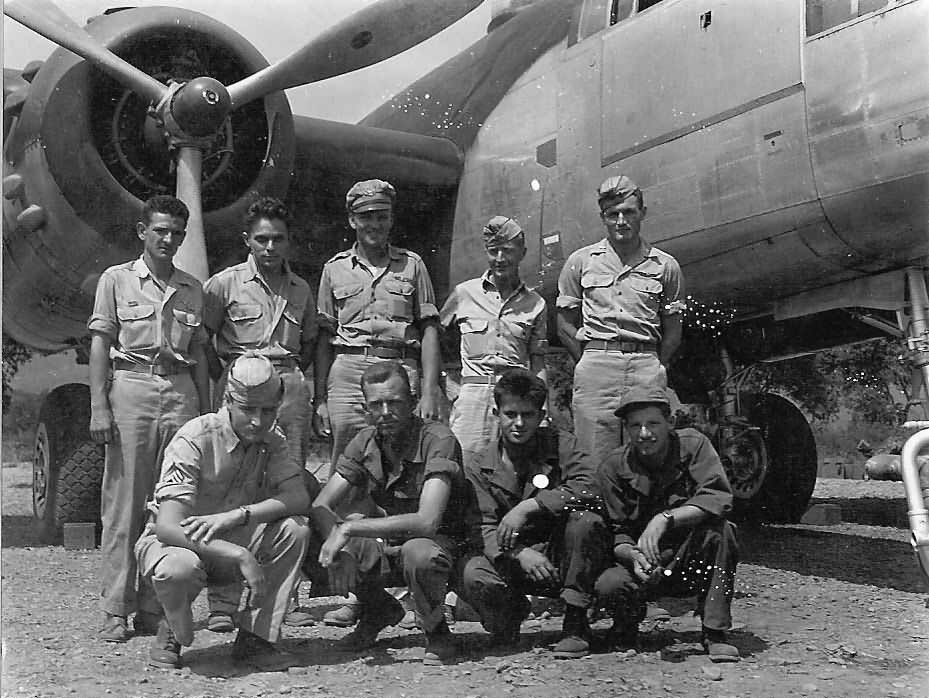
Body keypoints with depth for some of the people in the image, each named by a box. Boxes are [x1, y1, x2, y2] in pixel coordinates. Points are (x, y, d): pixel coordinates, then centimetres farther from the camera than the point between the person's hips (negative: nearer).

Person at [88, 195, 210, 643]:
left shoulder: (192, 289, 15)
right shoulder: (116, 280, 7)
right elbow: (100, 346, 2)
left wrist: (206, 412, 11)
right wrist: (99, 406, -7)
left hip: (181, 393, 3)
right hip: (131, 390, -3)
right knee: (123, 502, -3)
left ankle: (155, 606, 8)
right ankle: (116, 609, 3)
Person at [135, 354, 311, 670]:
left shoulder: (271, 441, -4)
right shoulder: (195, 439, -23)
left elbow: (299, 497, -19)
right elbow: (168, 527, -32)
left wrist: (235, 515, -35)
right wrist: (241, 557, -40)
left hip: (231, 539, 5)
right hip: (174, 541, -4)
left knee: (295, 529, -22)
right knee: (180, 568, -40)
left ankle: (255, 637, -10)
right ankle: (173, 633, -4)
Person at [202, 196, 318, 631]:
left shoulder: (300, 290, 15)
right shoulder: (224, 284, 4)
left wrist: (294, 375, 15)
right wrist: (225, 379, 3)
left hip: (290, 390, 4)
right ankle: (223, 602, -5)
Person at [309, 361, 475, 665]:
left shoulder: (438, 440, -21)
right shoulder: (365, 442, -3)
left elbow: (426, 521, -33)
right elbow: (320, 507, -8)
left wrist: (349, 528, -33)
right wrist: (340, 548, -29)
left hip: (442, 544, -5)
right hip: (386, 544, 5)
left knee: (418, 553, -39)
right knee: (319, 552, -19)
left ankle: (437, 632, -7)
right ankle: (379, 610, 10)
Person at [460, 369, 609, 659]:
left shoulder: (560, 444, -3)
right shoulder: (481, 468, 1)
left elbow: (589, 487, -21)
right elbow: (487, 530, -7)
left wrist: (528, 507, -27)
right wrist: (520, 553, -29)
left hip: (565, 558, 0)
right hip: (515, 561, 1)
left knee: (585, 519, -32)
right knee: (475, 574, -30)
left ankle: (575, 625, -18)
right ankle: (512, 611, 7)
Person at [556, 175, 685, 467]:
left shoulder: (666, 265, 11)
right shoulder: (581, 261, 10)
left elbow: (672, 333, 14)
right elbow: (565, 325, 11)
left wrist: (652, 370, 5)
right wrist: (592, 363, 2)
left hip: (648, 368, 1)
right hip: (595, 365, -1)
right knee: (595, 465, -6)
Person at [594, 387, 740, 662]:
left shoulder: (693, 445, -10)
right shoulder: (614, 469, -6)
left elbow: (719, 499, -25)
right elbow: (616, 534, -8)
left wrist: (665, 518, -37)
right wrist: (634, 556, -32)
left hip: (694, 561, 0)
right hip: (647, 566, 1)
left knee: (717, 528, -32)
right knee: (609, 585, -29)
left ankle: (715, 633, -18)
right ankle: (627, 625, 9)